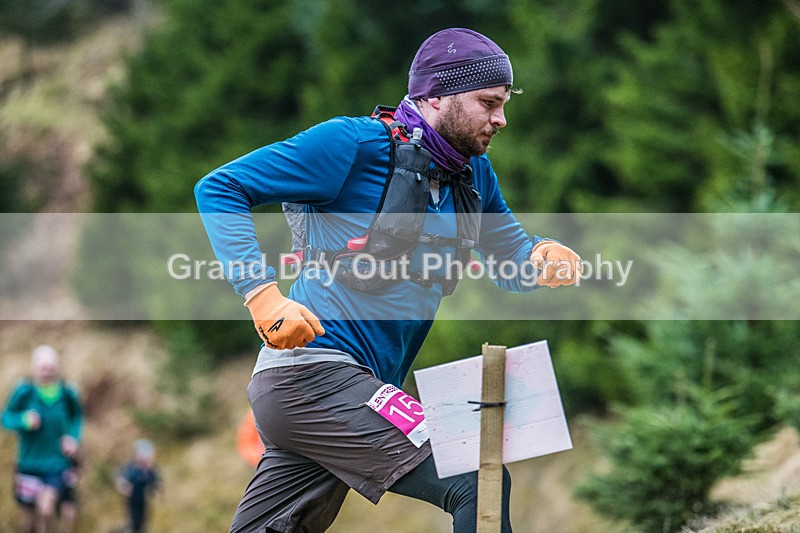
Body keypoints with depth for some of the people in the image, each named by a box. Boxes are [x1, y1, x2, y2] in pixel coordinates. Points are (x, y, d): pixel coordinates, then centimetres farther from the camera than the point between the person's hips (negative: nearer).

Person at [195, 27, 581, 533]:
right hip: (313, 372, -9)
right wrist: (263, 292, -19)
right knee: (477, 486, -18)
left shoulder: (474, 174, 14)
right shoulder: (355, 145, -8)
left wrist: (543, 258, -5)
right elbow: (220, 188, -6)